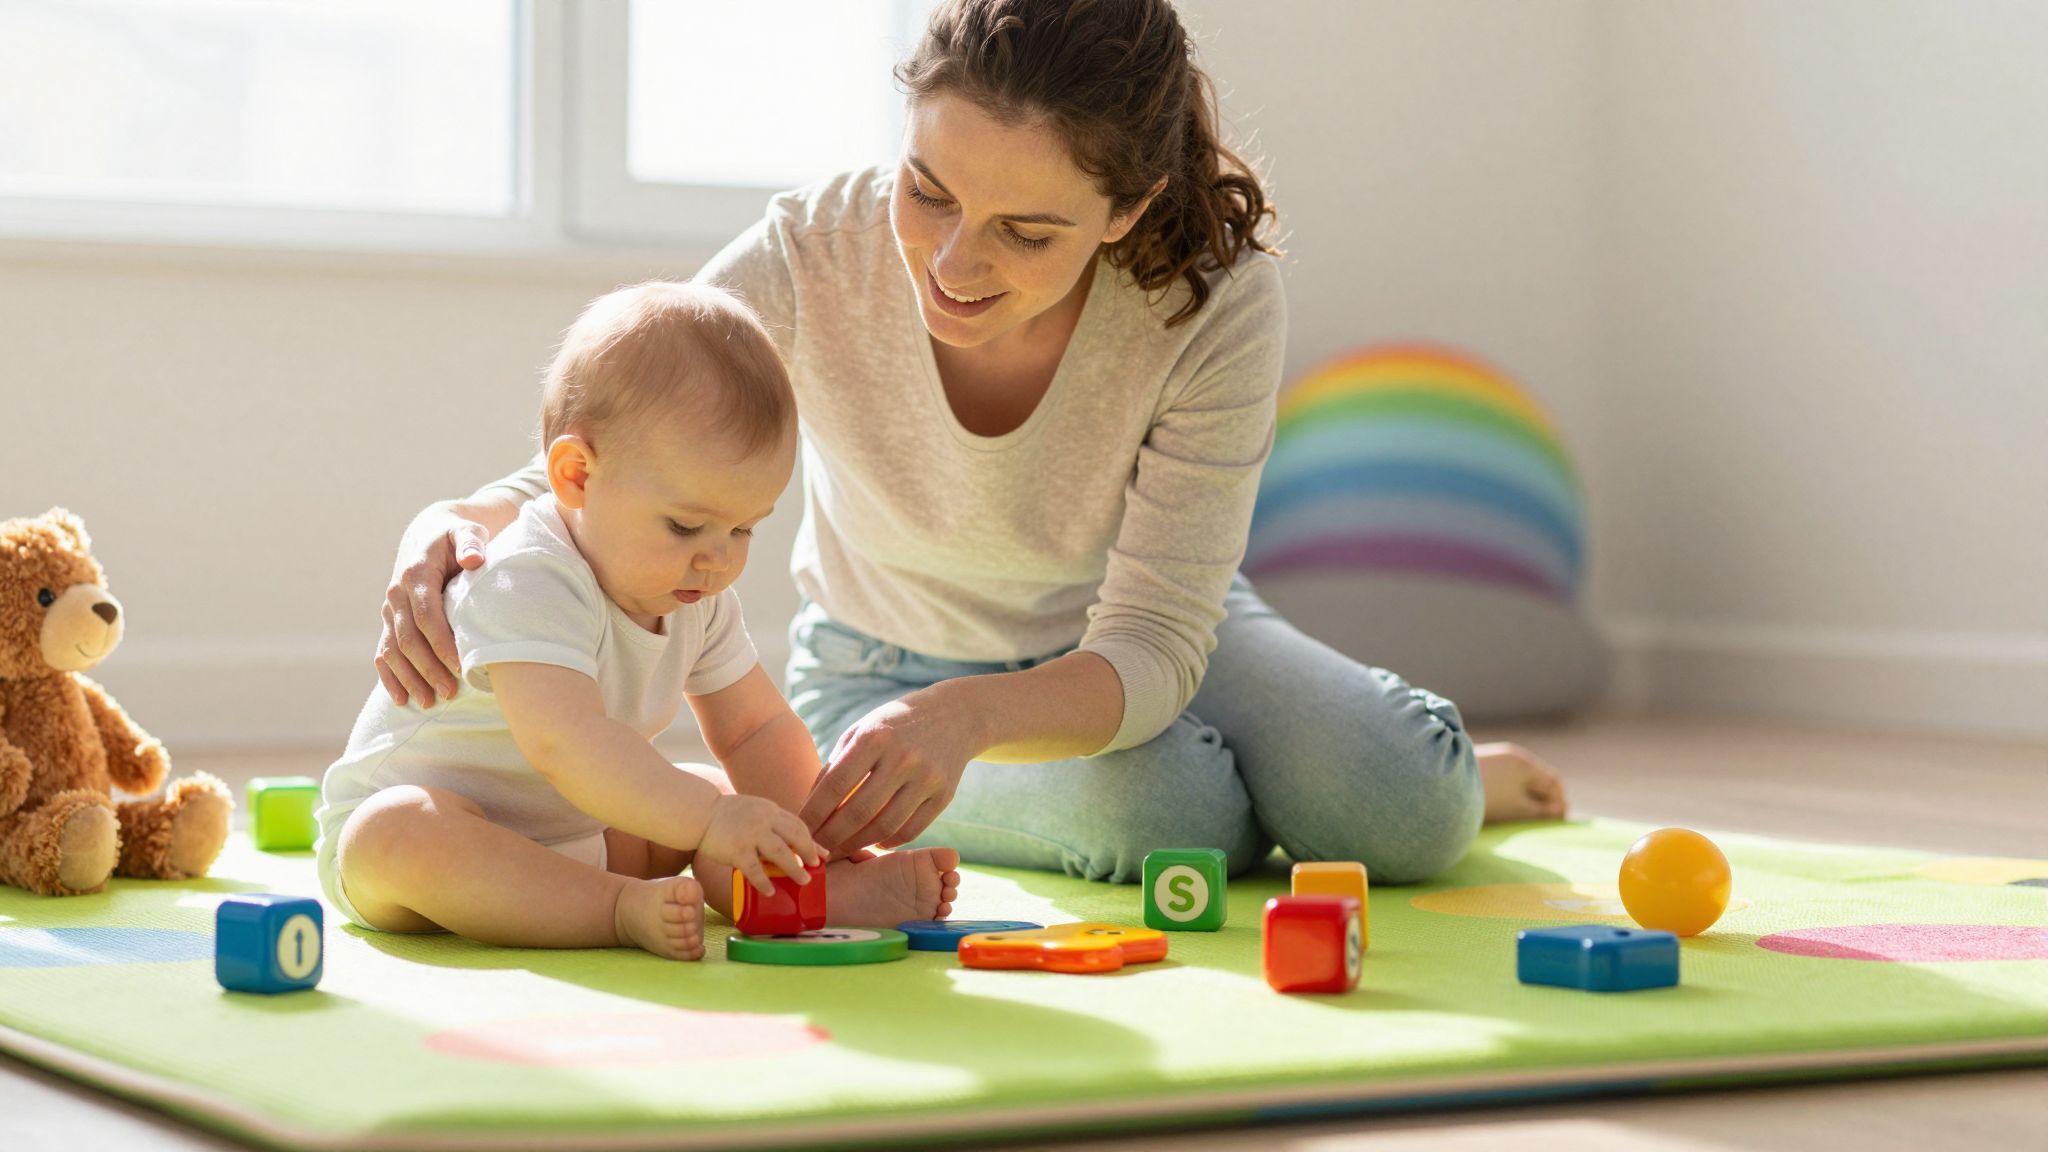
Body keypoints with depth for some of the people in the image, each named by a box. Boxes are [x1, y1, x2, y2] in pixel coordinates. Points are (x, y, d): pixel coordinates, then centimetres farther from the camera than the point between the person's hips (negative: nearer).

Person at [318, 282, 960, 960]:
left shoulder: (698, 600, 0)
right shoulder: (528, 584, -30)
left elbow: (756, 731, 7)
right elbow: (565, 743, -44)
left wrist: (809, 832, -10)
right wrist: (707, 821, -50)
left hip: (576, 837, 8)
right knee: (399, 834, -40)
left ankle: (834, 893, -24)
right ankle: (625, 911, -45)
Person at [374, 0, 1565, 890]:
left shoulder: (1218, 300, -31)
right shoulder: (814, 257, -30)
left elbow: (1153, 646, -31)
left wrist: (969, 717, -53)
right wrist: (455, 531, -48)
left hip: (1120, 645, 1)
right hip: (887, 663, -1)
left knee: (1406, 808, -26)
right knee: (1172, 811, -32)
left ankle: (1469, 777, 13)